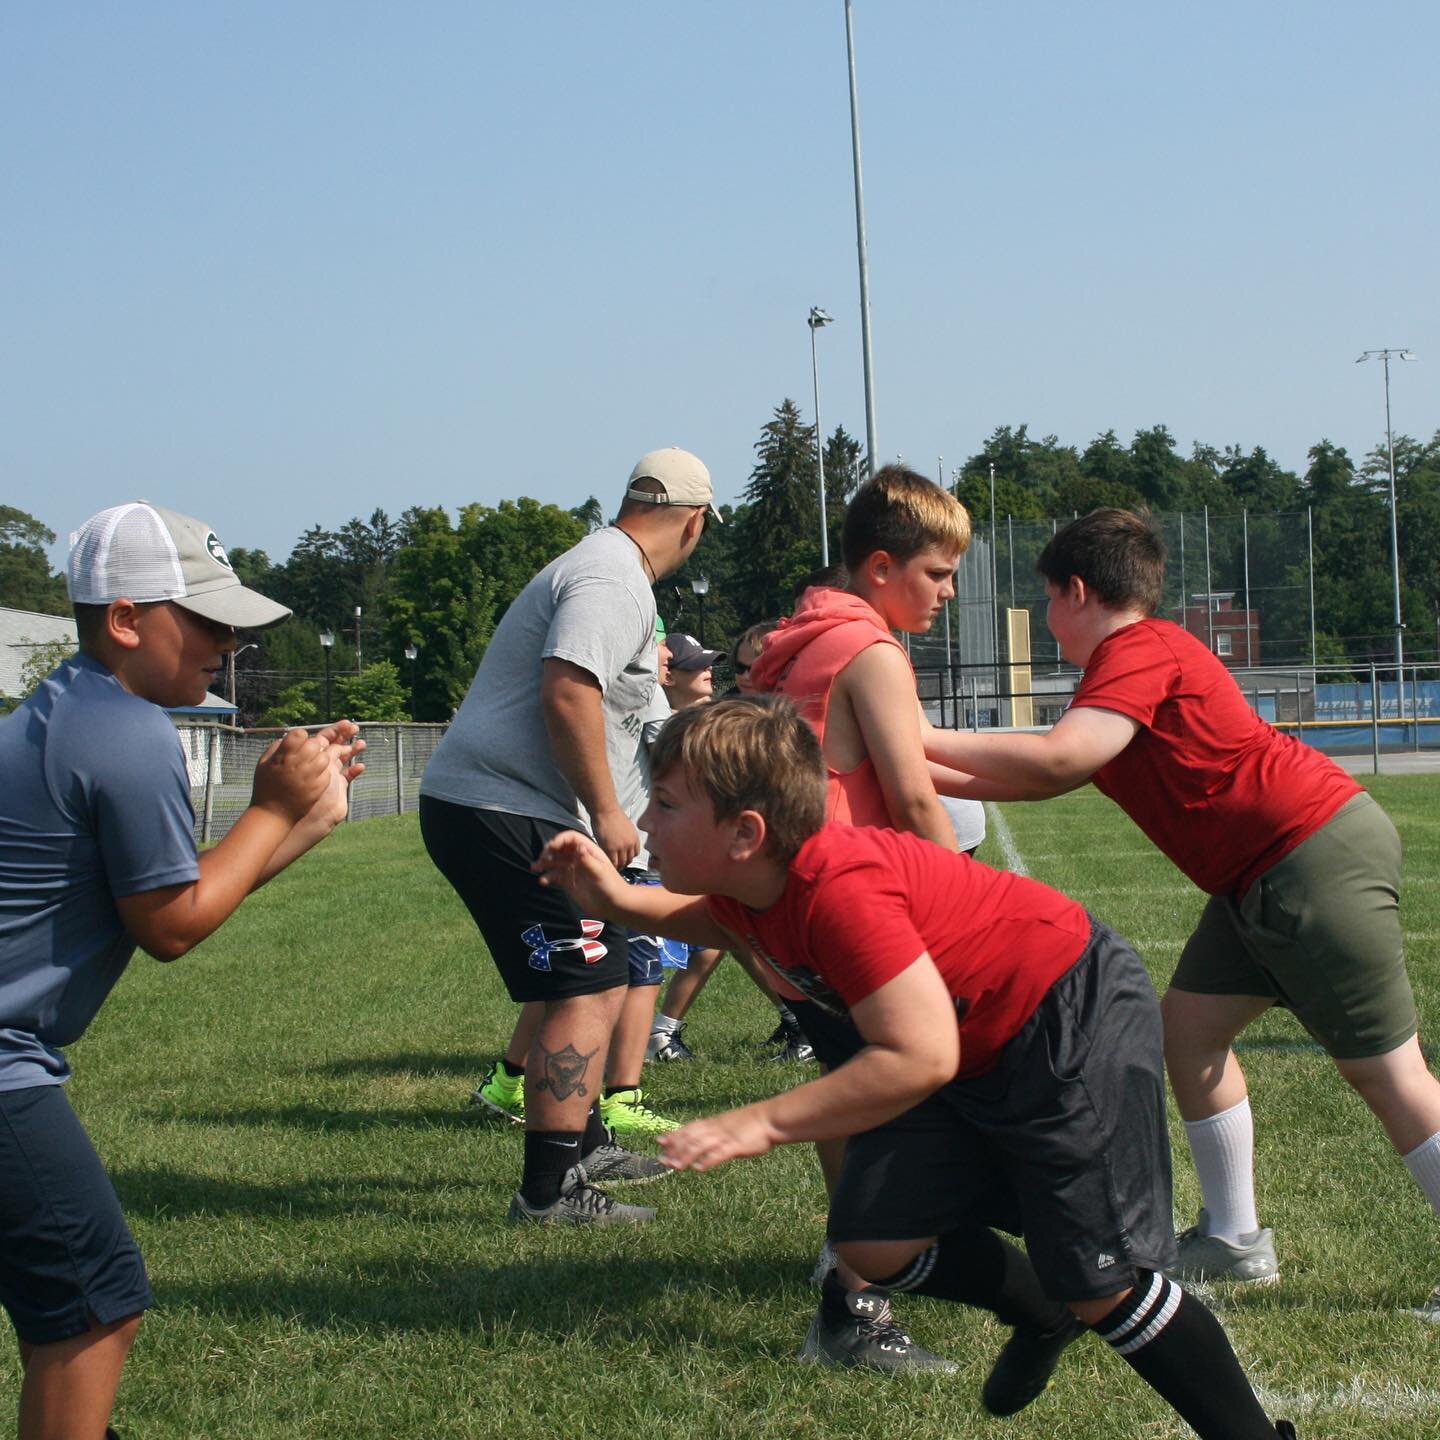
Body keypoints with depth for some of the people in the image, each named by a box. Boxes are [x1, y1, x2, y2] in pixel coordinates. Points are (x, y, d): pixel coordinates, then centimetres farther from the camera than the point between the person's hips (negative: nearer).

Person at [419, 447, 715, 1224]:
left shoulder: (602, 567, 20)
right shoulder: (614, 580, -13)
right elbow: (566, 693, -25)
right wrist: (606, 811, -21)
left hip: (477, 803, 11)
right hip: (504, 811, -11)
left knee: (597, 976, 21)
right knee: (588, 987, -12)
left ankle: (583, 1145, 34)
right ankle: (549, 1190, -11)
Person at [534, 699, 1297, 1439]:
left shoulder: (840, 888, -35)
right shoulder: (748, 877, -7)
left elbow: (920, 1057, -38)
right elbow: (726, 920, 21)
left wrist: (762, 1124, -35)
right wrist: (620, 901, 3)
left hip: (1074, 1022, -9)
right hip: (969, 1046, 9)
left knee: (1101, 1281, -9)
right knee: (874, 1243, 3)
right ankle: (1044, 1319, 28)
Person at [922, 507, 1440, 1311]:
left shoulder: (1138, 653, -13)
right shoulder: (1141, 657, 19)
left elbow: (1055, 761, -26)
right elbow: (1049, 779, 22)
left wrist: (930, 742, -16)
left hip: (1319, 857, -10)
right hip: (1262, 878, 10)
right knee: (1192, 1024, 11)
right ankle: (1236, 1241, 17)